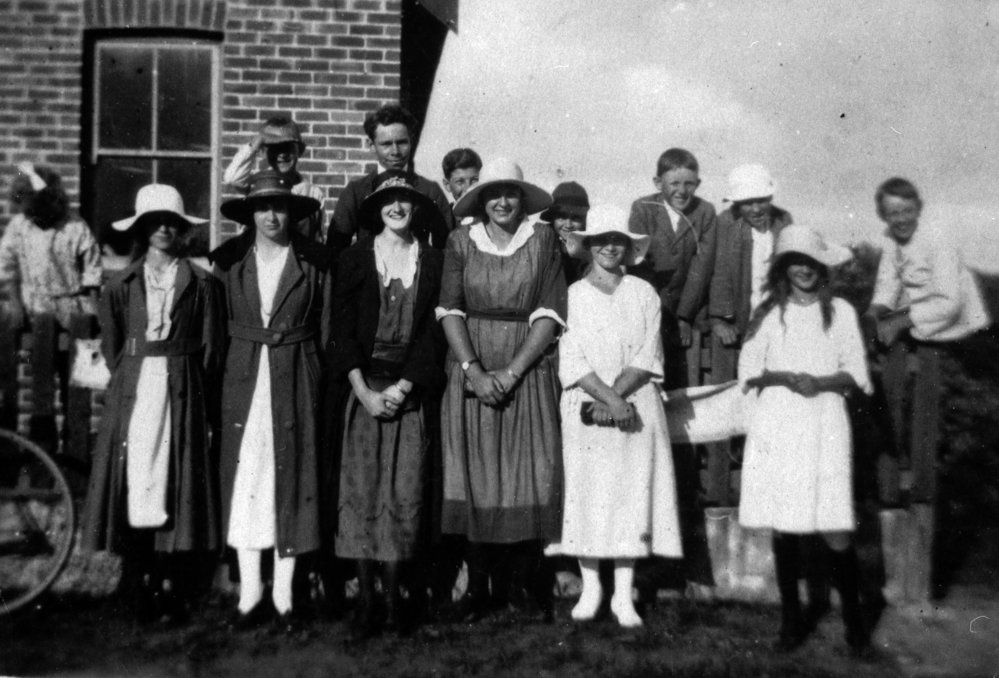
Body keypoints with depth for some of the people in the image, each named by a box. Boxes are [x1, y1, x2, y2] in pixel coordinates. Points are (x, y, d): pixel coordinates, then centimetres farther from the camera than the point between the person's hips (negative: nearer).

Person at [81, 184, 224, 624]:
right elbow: (112, 347, 13)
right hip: (133, 394, 2)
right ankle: (140, 587, 9)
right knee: (133, 486, -1)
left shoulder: (202, 285, 3)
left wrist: (205, 405, -2)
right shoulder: (122, 286, 9)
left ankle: (174, 592, 7)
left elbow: (212, 349, 2)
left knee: (178, 487, -1)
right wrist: (128, 384, 5)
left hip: (183, 397, -2)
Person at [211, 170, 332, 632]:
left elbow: (326, 329, 3)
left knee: (291, 479, 3)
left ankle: (284, 595, 14)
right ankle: (250, 594, 14)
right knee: (244, 481, 3)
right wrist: (224, 373, 0)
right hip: (243, 379, 1)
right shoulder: (229, 258, 5)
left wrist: (317, 381, -2)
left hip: (296, 381, -1)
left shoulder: (315, 260, 1)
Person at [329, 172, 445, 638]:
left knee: (406, 493, 0)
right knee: (361, 491, -1)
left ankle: (393, 595, 13)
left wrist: (403, 387, -9)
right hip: (363, 386, 0)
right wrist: (364, 391, -9)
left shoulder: (433, 261, 6)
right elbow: (343, 328, 1)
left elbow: (434, 331, 1)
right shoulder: (355, 258, 6)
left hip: (412, 390, 0)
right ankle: (365, 602, 8)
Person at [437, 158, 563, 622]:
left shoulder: (542, 240, 3)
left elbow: (550, 313, -3)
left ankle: (524, 583, 13)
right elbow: (450, 310, -1)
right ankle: (477, 584, 12)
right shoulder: (461, 240, 5)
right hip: (470, 371, 1)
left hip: (528, 371, 0)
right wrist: (474, 370, -13)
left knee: (529, 474, 0)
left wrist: (512, 371, -11)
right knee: (473, 475, 1)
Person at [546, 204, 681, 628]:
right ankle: (591, 588, 14)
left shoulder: (644, 295, 7)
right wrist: (608, 398, -16)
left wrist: (615, 395, -14)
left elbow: (647, 358, -1)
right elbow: (571, 360, -5)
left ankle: (624, 596, 9)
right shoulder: (572, 295, 3)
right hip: (584, 408, -1)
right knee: (586, 494, 1)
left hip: (636, 408, 1)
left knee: (632, 494, 1)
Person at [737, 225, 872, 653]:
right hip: (777, 424, 1)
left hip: (823, 423, -1)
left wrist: (821, 382, -13)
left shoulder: (839, 310, 7)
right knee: (783, 528, 4)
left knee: (835, 530, -7)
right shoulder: (769, 312, 9)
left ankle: (853, 619, 11)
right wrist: (783, 377, -12)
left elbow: (856, 373, 5)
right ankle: (791, 618, 17)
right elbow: (748, 370, 6)